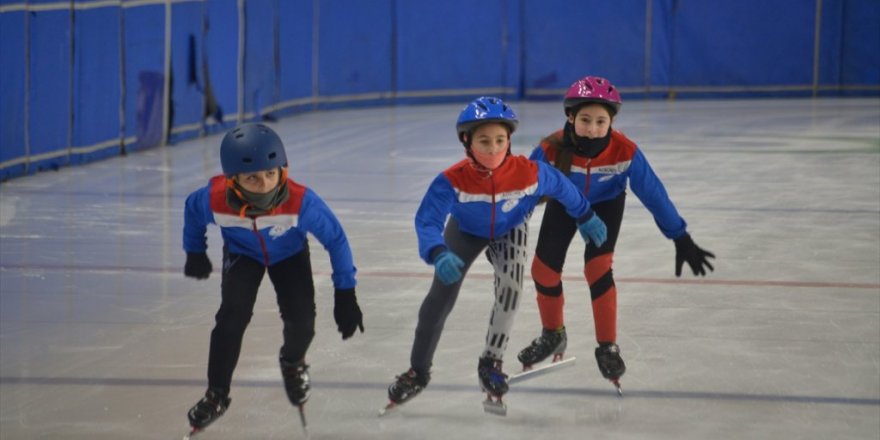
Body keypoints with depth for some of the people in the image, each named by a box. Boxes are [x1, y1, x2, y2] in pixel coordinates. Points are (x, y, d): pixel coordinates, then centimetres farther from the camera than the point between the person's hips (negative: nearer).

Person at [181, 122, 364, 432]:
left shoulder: (301, 202, -42)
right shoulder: (214, 200, -37)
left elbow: (335, 238, -25)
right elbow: (192, 211, -11)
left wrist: (345, 295, -19)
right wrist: (195, 253, 4)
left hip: (289, 254, 0)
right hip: (242, 253, 0)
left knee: (301, 322, -12)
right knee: (233, 315, -20)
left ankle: (293, 363, 26)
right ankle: (217, 394, -1)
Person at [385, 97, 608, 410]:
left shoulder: (529, 173, -35)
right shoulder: (453, 180, -40)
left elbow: (562, 189, -14)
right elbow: (427, 220, -44)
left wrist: (586, 218, 2)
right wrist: (438, 254, -64)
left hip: (509, 231, 0)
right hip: (466, 231, 0)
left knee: (510, 286, -22)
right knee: (440, 297, -3)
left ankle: (491, 363, -3)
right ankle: (418, 372, 15)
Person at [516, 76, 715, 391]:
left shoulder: (625, 152, -35)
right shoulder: (552, 150, -36)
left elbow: (653, 193, -24)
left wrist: (682, 240, -19)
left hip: (605, 204, -2)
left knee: (597, 268, -17)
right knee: (543, 268, 2)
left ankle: (608, 347, -1)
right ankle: (552, 335, 30)